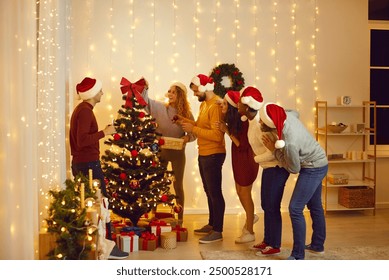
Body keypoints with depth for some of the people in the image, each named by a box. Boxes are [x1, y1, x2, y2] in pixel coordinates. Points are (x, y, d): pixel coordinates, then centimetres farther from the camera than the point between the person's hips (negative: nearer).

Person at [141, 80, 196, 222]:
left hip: (178, 153, -1)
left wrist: (187, 138, -24)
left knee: (178, 185, 7)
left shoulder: (187, 114, -5)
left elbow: (194, 133, -4)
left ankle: (180, 217, 16)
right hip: (160, 151, 2)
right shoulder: (160, 107, -1)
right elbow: (145, 101, 1)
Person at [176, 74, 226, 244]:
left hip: (213, 155, -10)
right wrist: (187, 122, 2)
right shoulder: (204, 104, 12)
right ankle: (211, 225, 29)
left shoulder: (215, 105, -18)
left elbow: (217, 135, -25)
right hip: (203, 154, 10)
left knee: (215, 192, -4)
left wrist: (193, 129, -20)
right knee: (209, 191, 17)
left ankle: (218, 231, 3)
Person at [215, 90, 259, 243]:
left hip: (246, 160, -8)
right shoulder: (233, 119, 1)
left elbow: (242, 145, -23)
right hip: (238, 160, 8)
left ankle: (250, 232, 17)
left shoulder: (243, 122, -24)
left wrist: (227, 131, -19)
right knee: (240, 192, 19)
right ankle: (251, 217, 44)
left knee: (245, 193, 3)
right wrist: (227, 129, -9)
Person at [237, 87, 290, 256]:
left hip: (276, 167, -10)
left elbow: (273, 152, -29)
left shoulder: (259, 125, -27)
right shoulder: (253, 119, -1)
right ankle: (268, 240, 28)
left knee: (272, 206, -2)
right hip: (269, 167, 10)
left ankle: (275, 246, 10)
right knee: (266, 205, 16)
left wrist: (256, 159, -12)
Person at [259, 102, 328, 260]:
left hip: (313, 168, -9)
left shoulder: (289, 144, -36)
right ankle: (318, 245, 36)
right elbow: (295, 112, 12)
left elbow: (294, 169, -19)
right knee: (315, 206, 20)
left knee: (295, 209, -11)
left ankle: (298, 256, -5)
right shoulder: (287, 115, -16)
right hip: (318, 164, 9)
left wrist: (274, 150, -15)